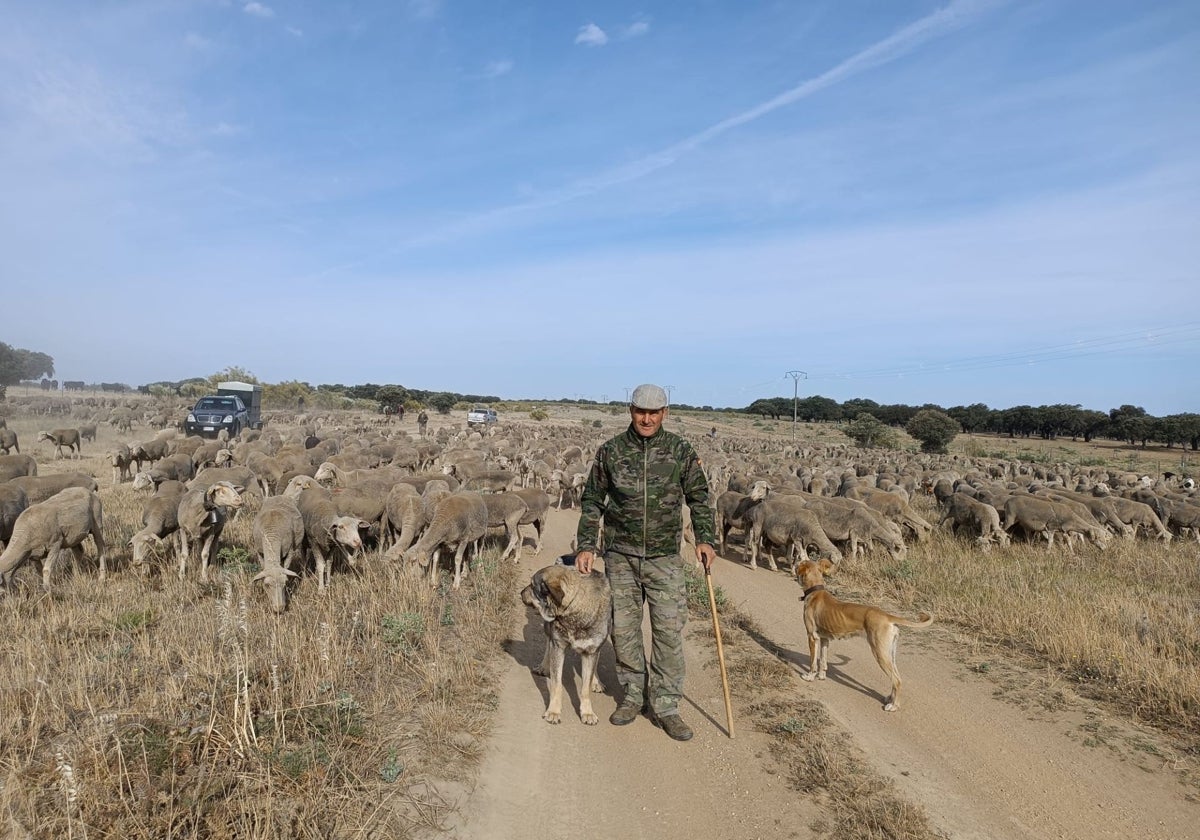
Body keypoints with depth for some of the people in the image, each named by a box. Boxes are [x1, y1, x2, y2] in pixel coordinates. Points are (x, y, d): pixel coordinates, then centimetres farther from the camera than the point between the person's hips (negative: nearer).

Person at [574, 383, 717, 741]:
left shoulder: (680, 450, -1)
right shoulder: (611, 451, -1)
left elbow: (698, 497, 7)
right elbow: (592, 501, 5)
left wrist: (705, 538, -3)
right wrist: (586, 545, -2)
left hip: (664, 557, -1)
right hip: (620, 555, 1)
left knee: (669, 631, -2)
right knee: (623, 629, 8)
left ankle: (665, 706, 11)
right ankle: (632, 695, 27)